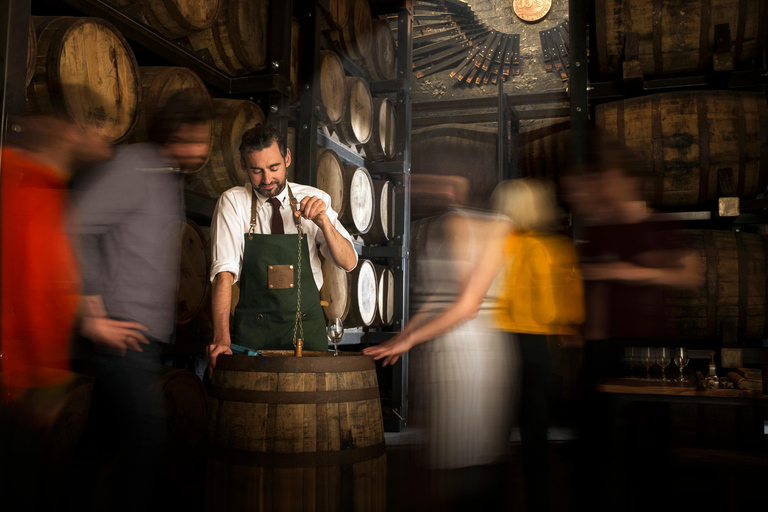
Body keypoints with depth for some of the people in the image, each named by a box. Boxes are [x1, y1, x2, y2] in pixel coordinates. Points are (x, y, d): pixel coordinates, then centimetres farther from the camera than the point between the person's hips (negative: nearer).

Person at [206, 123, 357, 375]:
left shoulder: (315, 200, 1)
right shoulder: (233, 202, -4)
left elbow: (348, 262, -4)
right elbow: (224, 271, -14)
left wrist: (323, 221, -22)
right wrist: (221, 337, -26)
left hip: (307, 325, 1)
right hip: (253, 329, -1)